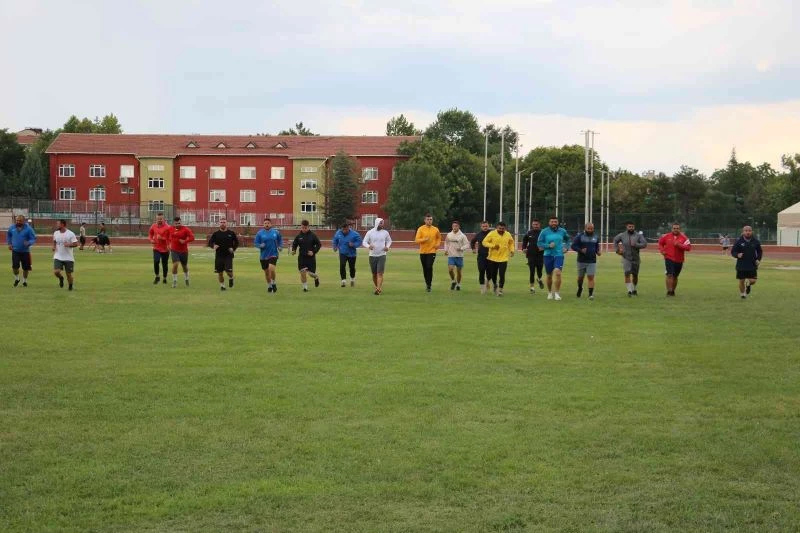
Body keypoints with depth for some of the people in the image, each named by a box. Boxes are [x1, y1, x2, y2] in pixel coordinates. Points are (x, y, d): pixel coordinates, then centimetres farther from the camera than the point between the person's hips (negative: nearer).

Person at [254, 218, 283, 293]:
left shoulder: (276, 232, 1)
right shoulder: (260, 233, -2)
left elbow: (280, 239, 18)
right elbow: (255, 243, 2)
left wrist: (280, 246, 2)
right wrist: (260, 245, -18)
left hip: (273, 255, -2)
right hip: (263, 256, 2)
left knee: (271, 269, -22)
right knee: (266, 272, 11)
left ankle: (273, 283, 1)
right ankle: (269, 286, 32)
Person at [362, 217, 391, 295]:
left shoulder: (385, 232, 2)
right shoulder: (370, 232, -2)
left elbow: (389, 240, 17)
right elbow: (364, 242, -2)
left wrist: (387, 246, -4)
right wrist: (368, 246, -23)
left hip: (382, 255, -1)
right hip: (372, 256, 1)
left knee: (380, 273, -14)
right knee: (374, 274, 10)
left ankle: (378, 290, -21)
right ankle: (377, 287, 30)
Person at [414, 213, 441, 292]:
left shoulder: (435, 229, 3)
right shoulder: (420, 229, -2)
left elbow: (439, 238, 21)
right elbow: (416, 240, -6)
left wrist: (438, 244, 3)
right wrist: (424, 239, -22)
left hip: (432, 251, -1)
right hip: (423, 252, 1)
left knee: (429, 267, -16)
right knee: (425, 268, 8)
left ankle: (429, 285, -10)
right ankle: (427, 282, 27)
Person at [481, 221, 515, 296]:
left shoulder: (508, 235, 2)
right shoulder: (492, 234, -8)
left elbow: (511, 243, 20)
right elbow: (484, 242, -9)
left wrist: (512, 250, 5)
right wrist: (493, 246, -21)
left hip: (503, 259, 0)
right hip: (492, 258, 0)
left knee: (502, 275, -10)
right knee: (493, 274, 11)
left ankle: (500, 289, 2)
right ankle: (495, 285, 40)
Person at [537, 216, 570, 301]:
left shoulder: (562, 231, 4)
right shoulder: (544, 232, -2)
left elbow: (567, 239, 23)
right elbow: (539, 243, -2)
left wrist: (566, 247, 8)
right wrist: (548, 245, -16)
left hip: (559, 255, 0)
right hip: (548, 255, 1)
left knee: (557, 273, -20)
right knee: (549, 276, 9)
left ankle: (557, 293, -11)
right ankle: (550, 292, 29)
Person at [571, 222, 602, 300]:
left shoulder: (595, 237, 8)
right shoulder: (579, 236, -4)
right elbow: (573, 246, -5)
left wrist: (598, 251, -1)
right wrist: (581, 250, -21)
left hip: (592, 261, 1)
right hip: (581, 261, -1)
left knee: (591, 277, -10)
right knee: (580, 277, 13)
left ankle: (591, 294, -12)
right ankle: (580, 288, 42)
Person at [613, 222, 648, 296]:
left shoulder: (638, 236, -1)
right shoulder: (622, 235, 2)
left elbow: (644, 244, -9)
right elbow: (615, 240, 19)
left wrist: (636, 245, -23)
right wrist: (617, 249, 9)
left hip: (636, 258, 1)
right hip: (626, 258, -1)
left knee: (635, 275, 11)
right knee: (627, 274, -15)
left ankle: (634, 290, 30)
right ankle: (629, 290, -15)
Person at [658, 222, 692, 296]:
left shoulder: (684, 237, -3)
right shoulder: (666, 236, 1)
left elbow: (688, 247, -12)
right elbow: (660, 243, 18)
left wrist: (679, 245, -23)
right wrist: (662, 250, 2)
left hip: (679, 260, 2)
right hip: (669, 259, -1)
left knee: (675, 276, 14)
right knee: (670, 275, -16)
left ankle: (673, 291, 30)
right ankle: (669, 291, -13)